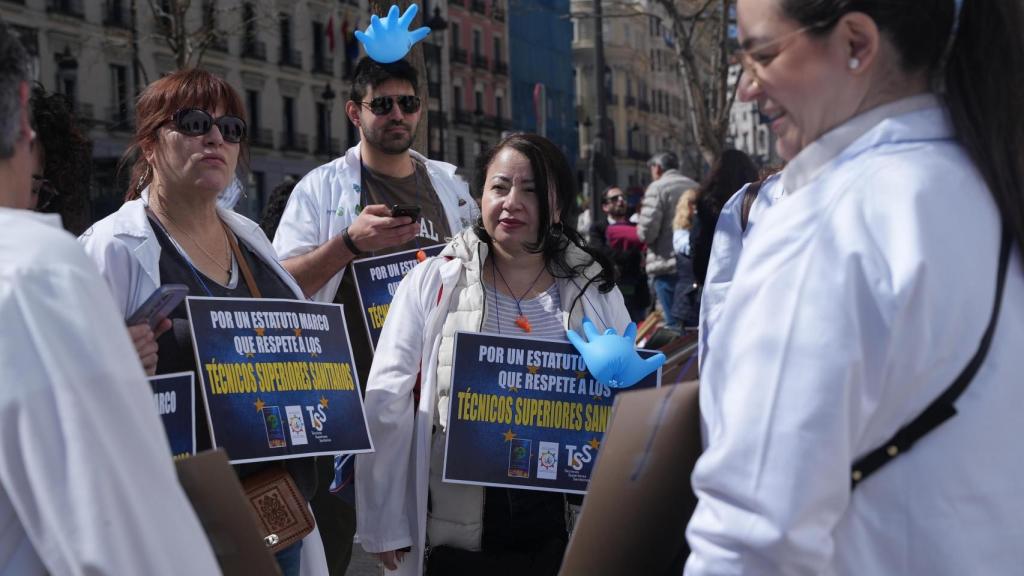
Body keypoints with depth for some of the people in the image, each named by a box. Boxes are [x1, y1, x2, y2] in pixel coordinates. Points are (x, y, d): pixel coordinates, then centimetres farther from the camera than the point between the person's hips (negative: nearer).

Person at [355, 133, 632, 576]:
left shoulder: (596, 290, 5)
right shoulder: (433, 283, -2)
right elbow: (389, 405, -4)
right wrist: (387, 526, -7)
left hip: (565, 531, 2)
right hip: (460, 537, -1)